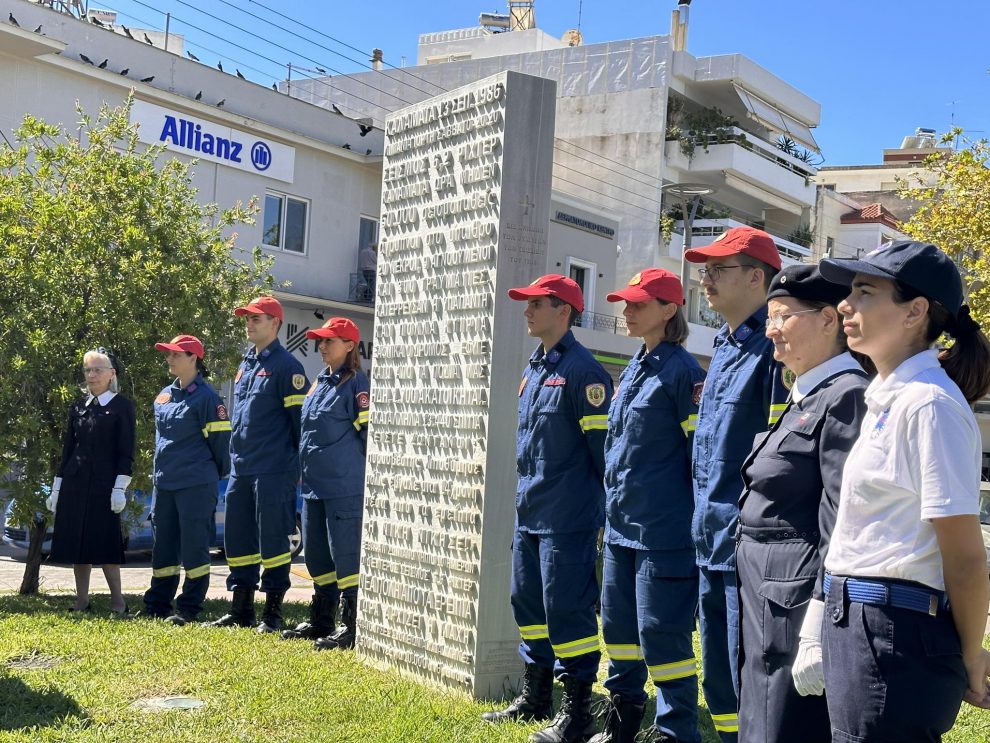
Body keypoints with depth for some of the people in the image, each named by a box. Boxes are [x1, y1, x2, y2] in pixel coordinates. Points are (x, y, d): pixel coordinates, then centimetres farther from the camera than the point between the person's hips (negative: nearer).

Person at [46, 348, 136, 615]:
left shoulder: (122, 406, -1)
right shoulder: (78, 407, 14)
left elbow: (126, 451, -6)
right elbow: (67, 449, 15)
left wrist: (120, 488, -13)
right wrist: (57, 488, 12)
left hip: (104, 485, -5)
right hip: (75, 484, 5)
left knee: (105, 542, -7)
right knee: (76, 542, 4)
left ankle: (117, 603, 0)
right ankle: (81, 603, 11)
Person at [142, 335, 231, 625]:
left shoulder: (206, 397, -11)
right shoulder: (164, 396, 13)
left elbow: (220, 439, -9)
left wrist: (217, 474, 1)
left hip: (196, 484, -8)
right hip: (164, 483, 8)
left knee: (193, 546, -2)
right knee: (163, 546, 13)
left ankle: (189, 608, 6)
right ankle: (156, 605, 21)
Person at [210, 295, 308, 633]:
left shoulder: (286, 365, -7)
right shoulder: (245, 364, 17)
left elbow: (299, 418, -10)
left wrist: (298, 465, -12)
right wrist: (236, 458, 19)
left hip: (273, 470, -8)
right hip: (240, 469, 8)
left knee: (272, 539, -2)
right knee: (237, 538, 11)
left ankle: (273, 613, 7)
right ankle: (241, 610, 22)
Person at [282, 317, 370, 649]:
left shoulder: (356, 384, -9)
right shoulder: (319, 383, 16)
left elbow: (369, 432, -11)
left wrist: (357, 470, -6)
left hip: (344, 487, -9)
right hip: (313, 484, 9)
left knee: (345, 555, -6)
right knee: (316, 556, 14)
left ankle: (352, 627, 0)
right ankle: (320, 621, 25)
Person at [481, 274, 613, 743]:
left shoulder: (582, 370, -13)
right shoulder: (532, 370, 14)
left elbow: (603, 446, -14)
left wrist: (607, 510, -12)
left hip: (568, 518, -9)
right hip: (529, 512, 9)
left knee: (566, 609, -4)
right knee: (527, 602, 16)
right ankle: (535, 697, 29)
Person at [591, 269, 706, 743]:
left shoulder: (682, 371, -11)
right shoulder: (631, 371, 14)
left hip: (663, 529, -9)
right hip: (621, 525, 9)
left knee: (661, 632, -4)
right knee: (618, 623, 16)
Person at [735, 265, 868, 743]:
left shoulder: (845, 396, -14)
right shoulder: (801, 397, 15)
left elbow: (842, 525, -20)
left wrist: (817, 630, -22)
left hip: (800, 597, -10)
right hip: (764, 594, 10)